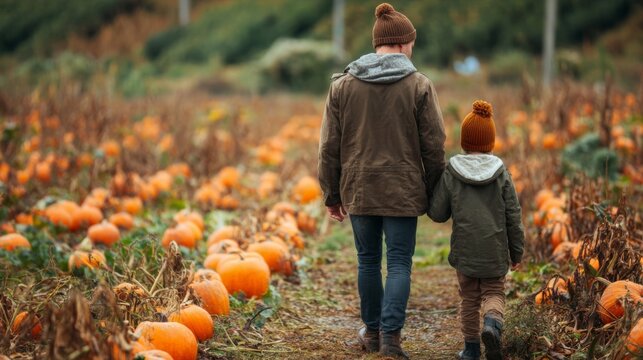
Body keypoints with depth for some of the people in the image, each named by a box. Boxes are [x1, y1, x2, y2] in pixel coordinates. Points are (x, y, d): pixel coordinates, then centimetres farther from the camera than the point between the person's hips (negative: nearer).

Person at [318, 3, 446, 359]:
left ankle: (372, 331, 25)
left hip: (359, 191, 3)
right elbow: (433, 146, -4)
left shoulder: (343, 84, 2)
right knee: (399, 263, 3)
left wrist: (332, 194, 11)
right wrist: (433, 193, 8)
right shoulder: (419, 86, -5)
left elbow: (329, 147, 3)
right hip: (403, 192, -2)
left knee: (368, 260, 15)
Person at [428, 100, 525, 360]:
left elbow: (438, 214, -3)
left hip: (464, 250, 0)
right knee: (494, 292, 11)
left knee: (469, 298, 14)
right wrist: (516, 252, 9)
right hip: (495, 250, 0)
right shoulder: (501, 174, -2)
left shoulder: (451, 173, -5)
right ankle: (492, 325, -18)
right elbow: (513, 216, 0)